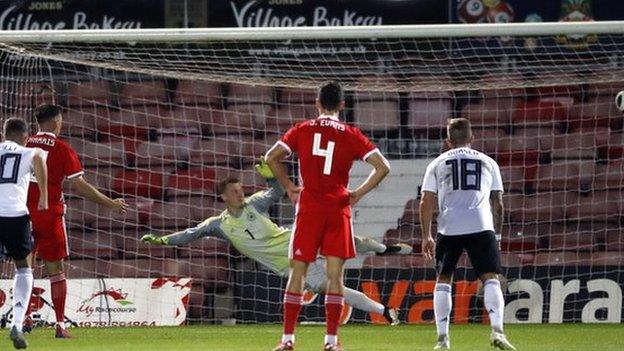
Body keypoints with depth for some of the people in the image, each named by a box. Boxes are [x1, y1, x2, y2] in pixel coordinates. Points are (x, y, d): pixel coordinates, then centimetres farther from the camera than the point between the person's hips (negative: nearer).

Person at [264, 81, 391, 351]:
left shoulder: (302, 130, 4)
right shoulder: (350, 135, 3)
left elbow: (271, 158, -3)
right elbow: (382, 167, -3)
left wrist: (288, 187, 8)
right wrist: (359, 193, 6)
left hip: (308, 207, 0)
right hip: (338, 208, 0)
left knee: (298, 272, 5)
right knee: (335, 275, 3)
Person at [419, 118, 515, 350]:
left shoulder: (438, 164, 17)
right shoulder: (488, 163, 19)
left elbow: (426, 202, 9)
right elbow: (497, 203, 16)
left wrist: (426, 236, 14)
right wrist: (497, 234, 24)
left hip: (449, 228, 0)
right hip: (481, 226, 0)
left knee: (443, 279, 12)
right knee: (490, 278, -2)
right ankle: (497, 330, -22)